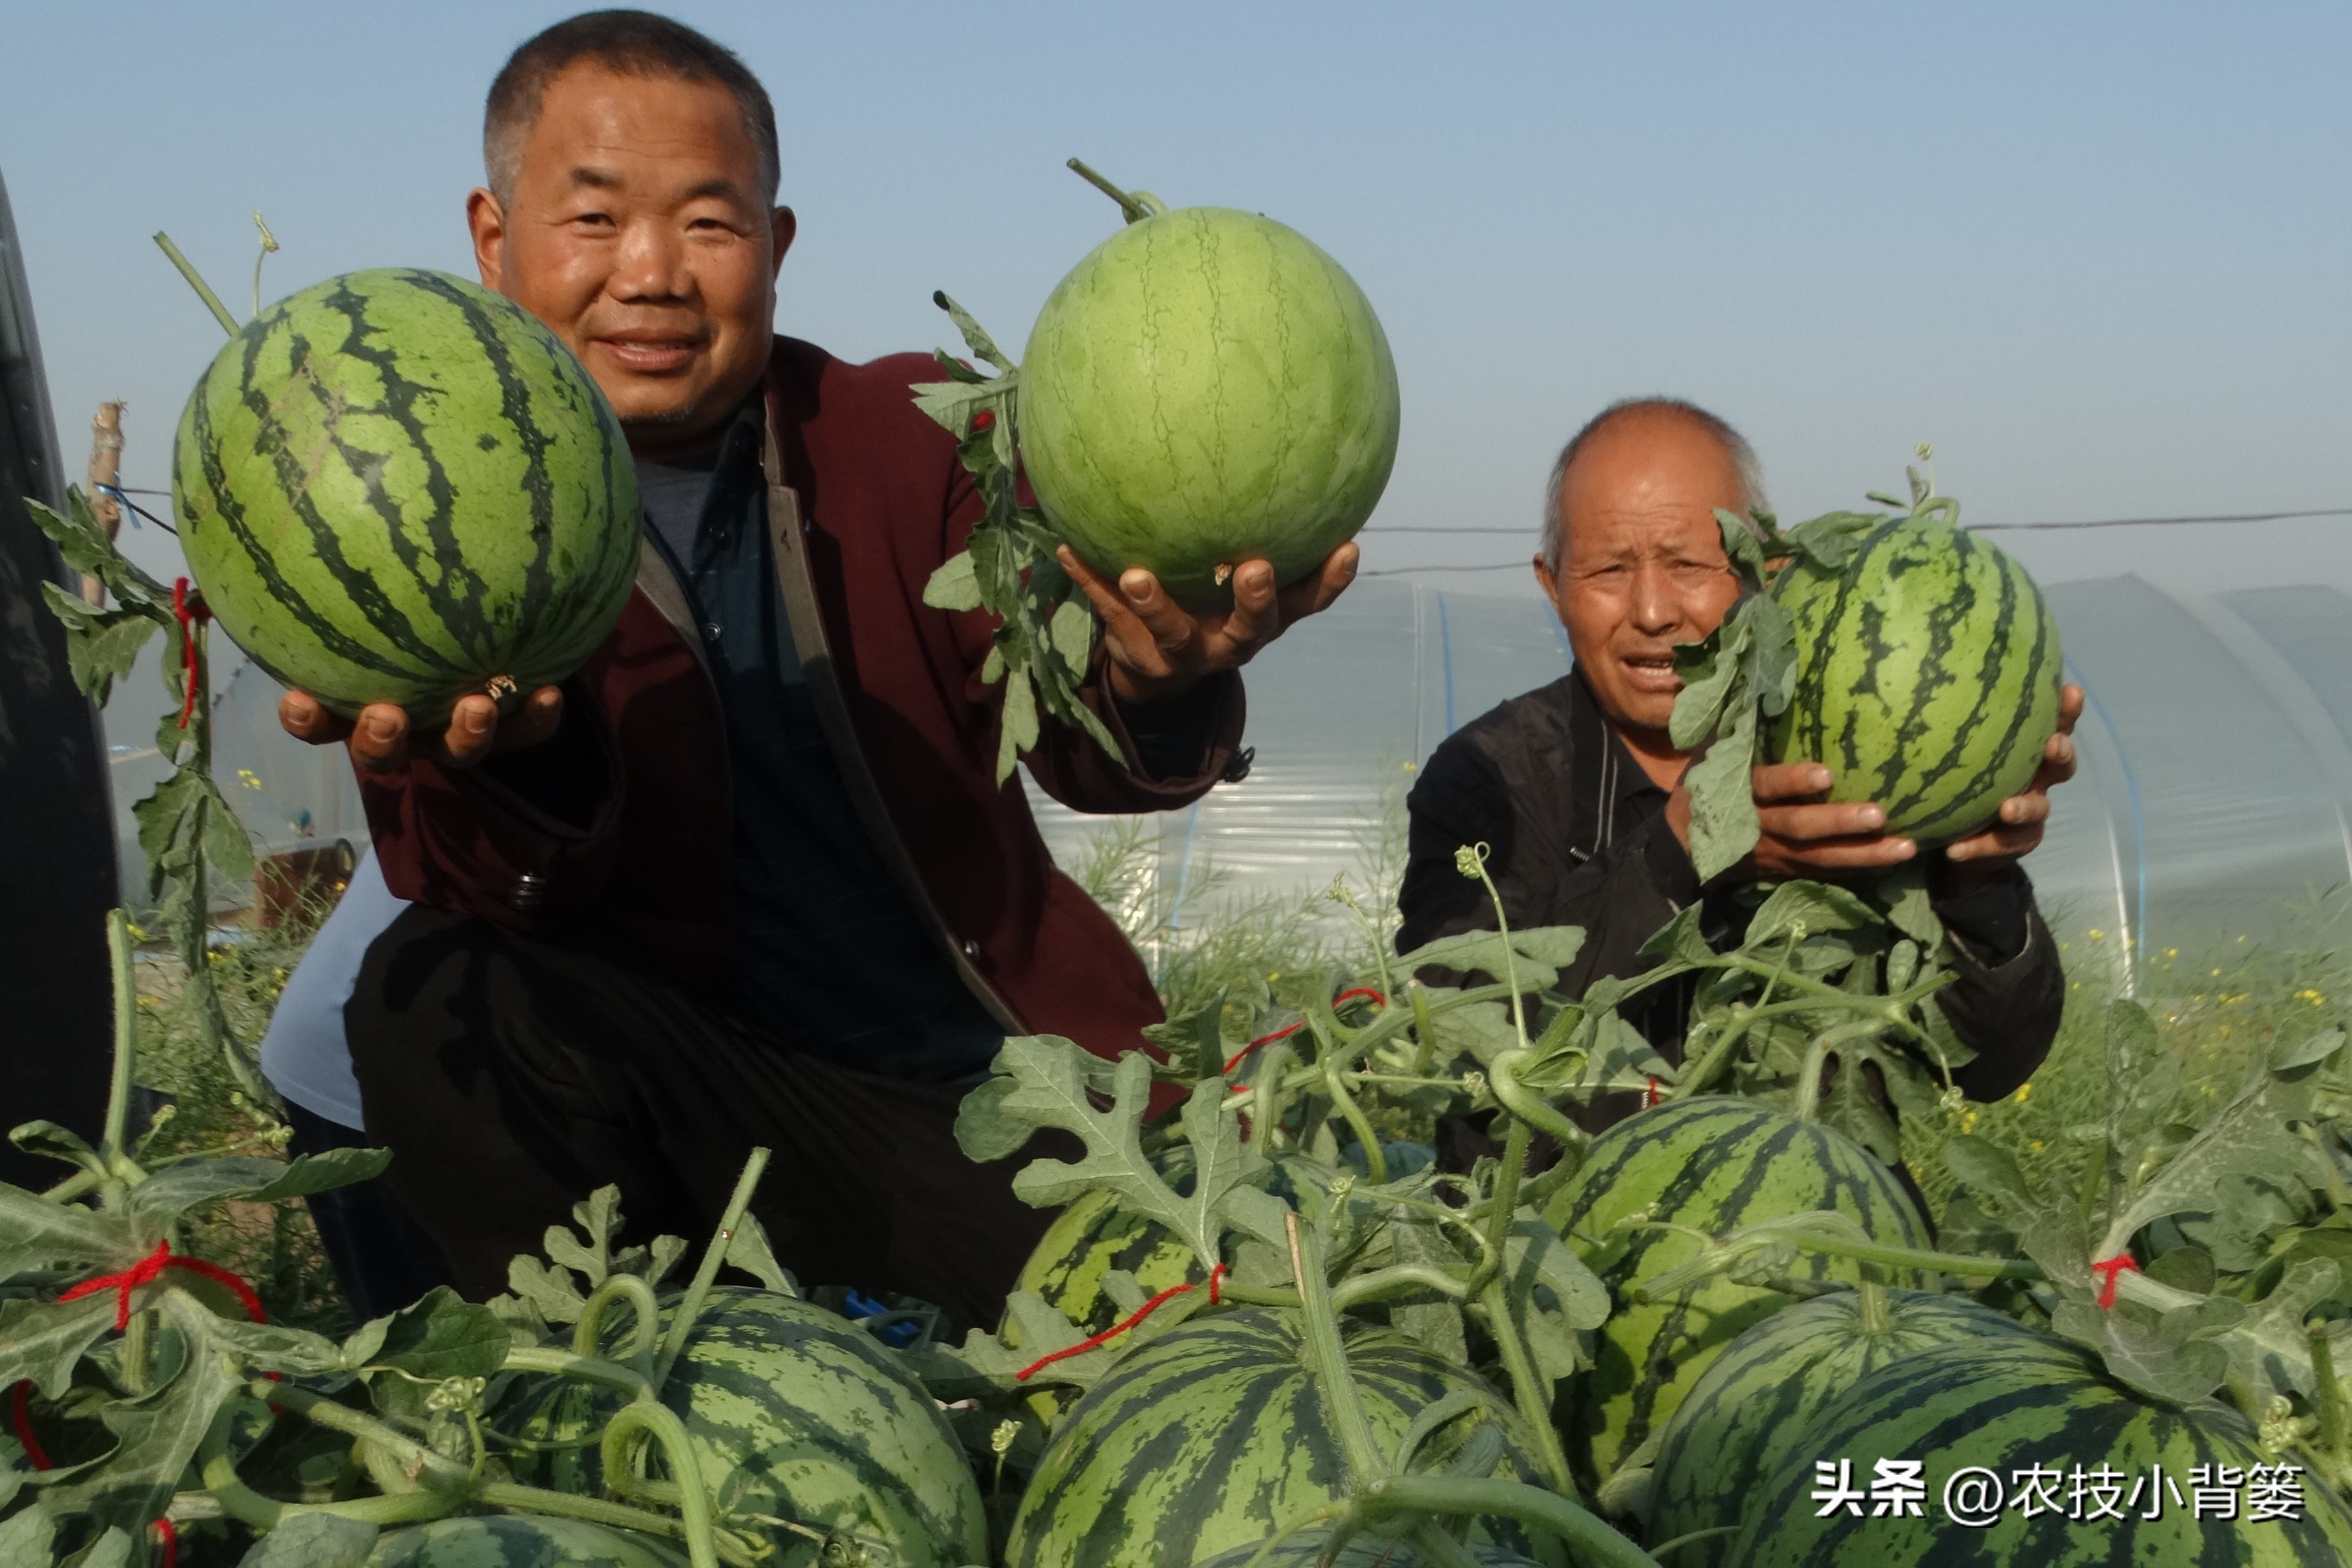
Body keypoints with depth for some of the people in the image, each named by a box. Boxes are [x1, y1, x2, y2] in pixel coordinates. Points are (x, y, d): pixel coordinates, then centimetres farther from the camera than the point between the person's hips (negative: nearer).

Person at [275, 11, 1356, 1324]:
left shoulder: (912, 440, 2)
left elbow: (1072, 737, -14)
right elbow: (485, 900, -17)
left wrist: (1153, 690, -41)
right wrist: (516, 757, -43)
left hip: (994, 1080, 2)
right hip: (706, 1091, -1)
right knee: (441, 991, -27)